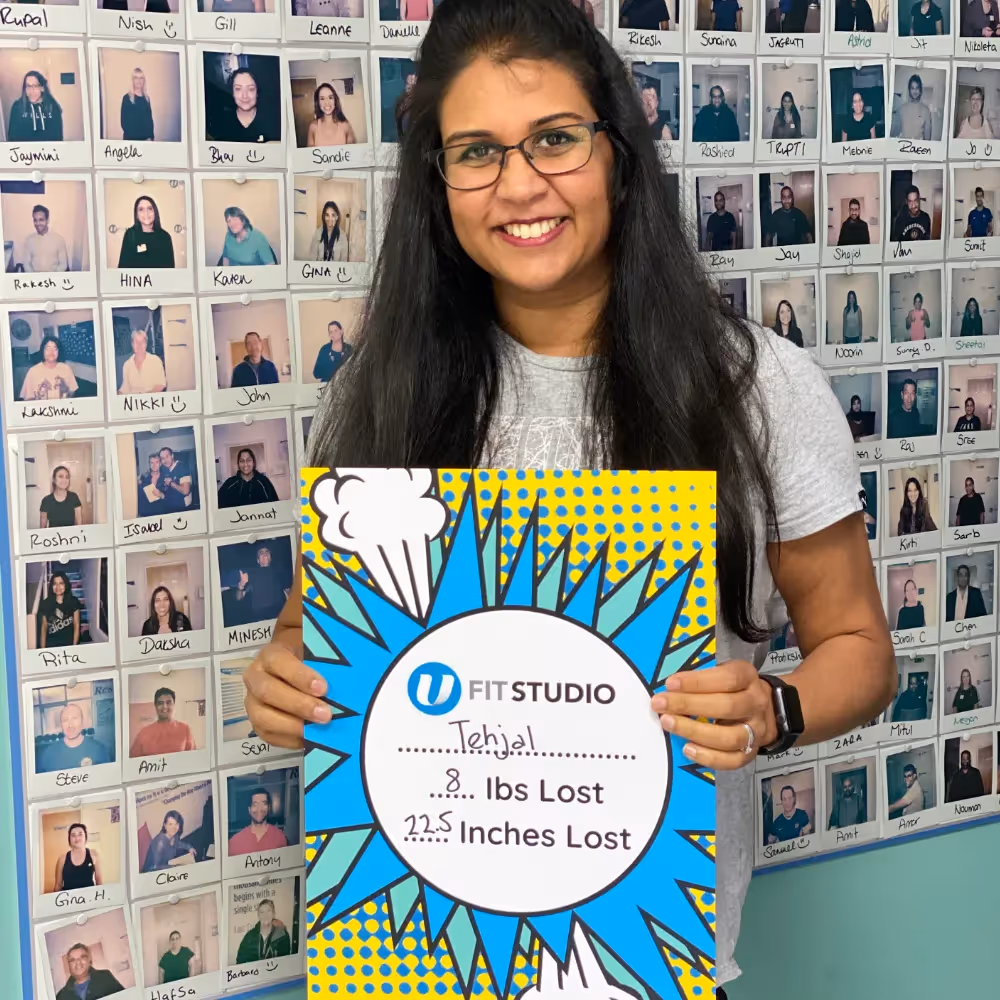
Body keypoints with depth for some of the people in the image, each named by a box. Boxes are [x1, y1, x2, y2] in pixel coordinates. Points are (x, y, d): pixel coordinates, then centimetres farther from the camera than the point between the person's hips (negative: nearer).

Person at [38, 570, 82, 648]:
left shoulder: (73, 602, 2)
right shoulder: (46, 603, 4)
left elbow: (76, 625, 2)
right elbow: (44, 627, 7)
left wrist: (74, 646, -5)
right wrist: (43, 649, 2)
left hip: (69, 644, -1)